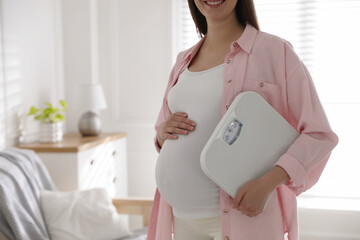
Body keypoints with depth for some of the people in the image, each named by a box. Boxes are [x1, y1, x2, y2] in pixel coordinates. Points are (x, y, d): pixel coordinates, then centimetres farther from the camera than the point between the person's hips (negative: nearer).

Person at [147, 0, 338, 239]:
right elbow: (161, 126, 21)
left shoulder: (275, 50, -5)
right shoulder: (184, 61, 11)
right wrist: (163, 131, -2)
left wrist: (267, 183, -21)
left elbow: (318, 135, -7)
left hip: (244, 212, -5)